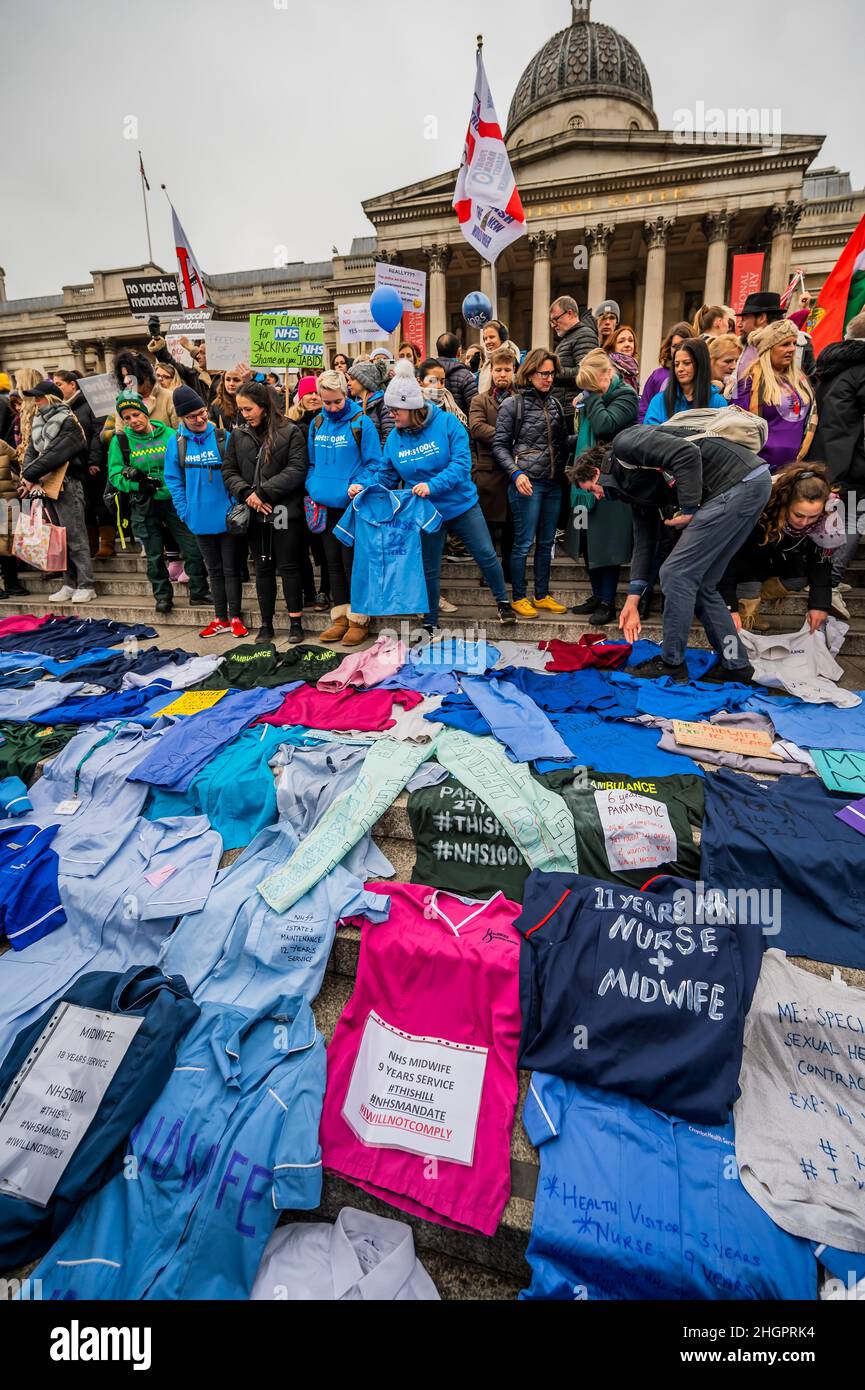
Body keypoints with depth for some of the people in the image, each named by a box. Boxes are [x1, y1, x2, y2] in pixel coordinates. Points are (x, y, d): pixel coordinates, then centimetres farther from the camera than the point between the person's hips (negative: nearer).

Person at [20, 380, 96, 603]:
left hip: (66, 484, -8)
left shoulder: (68, 421, -7)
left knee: (75, 536, -7)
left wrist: (30, 474, -13)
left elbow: (55, 453, -15)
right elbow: (32, 450, 11)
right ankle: (69, 584, 14)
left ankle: (86, 586, -3)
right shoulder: (39, 421, 17)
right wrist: (30, 477, -7)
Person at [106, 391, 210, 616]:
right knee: (154, 554, 7)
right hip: (144, 505, 0)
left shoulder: (168, 434, 1)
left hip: (173, 500, 0)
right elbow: (114, 475, 0)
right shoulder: (120, 440, 2)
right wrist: (137, 482, -16)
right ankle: (163, 596, 21)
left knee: (192, 548, -3)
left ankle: (199, 592, 13)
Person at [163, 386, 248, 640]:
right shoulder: (176, 443, 0)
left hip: (227, 516, -3)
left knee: (230, 569, 5)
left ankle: (235, 617, 14)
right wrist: (185, 512, -3)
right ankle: (220, 619, 22)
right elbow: (173, 480, 4)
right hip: (200, 520, 3)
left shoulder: (223, 437, -6)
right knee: (214, 570, 13)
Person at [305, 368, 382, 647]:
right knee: (333, 562, 10)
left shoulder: (361, 423, -6)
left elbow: (374, 464, -6)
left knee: (352, 561, -2)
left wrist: (362, 486, -22)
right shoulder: (316, 424, 9)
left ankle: (359, 620, 11)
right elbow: (312, 464, 17)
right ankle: (341, 616, 21)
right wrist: (313, 490, 2)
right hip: (325, 505, 6)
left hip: (352, 505, -6)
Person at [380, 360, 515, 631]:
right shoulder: (394, 438, -3)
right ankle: (430, 624, 26)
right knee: (429, 568, 10)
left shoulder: (447, 422, -15)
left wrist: (432, 485, -34)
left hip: (462, 505, -2)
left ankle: (502, 601, 30)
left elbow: (462, 463, -23)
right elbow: (387, 476, 1)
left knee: (486, 555, 4)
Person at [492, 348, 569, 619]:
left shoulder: (554, 403, 14)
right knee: (524, 543, -2)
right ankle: (518, 597, 10)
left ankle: (542, 595, 20)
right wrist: (516, 473, -17)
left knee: (546, 542, 10)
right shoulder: (513, 404, -2)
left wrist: (565, 470, 9)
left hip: (554, 484, 6)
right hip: (527, 483, -6)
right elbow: (500, 445, -4)